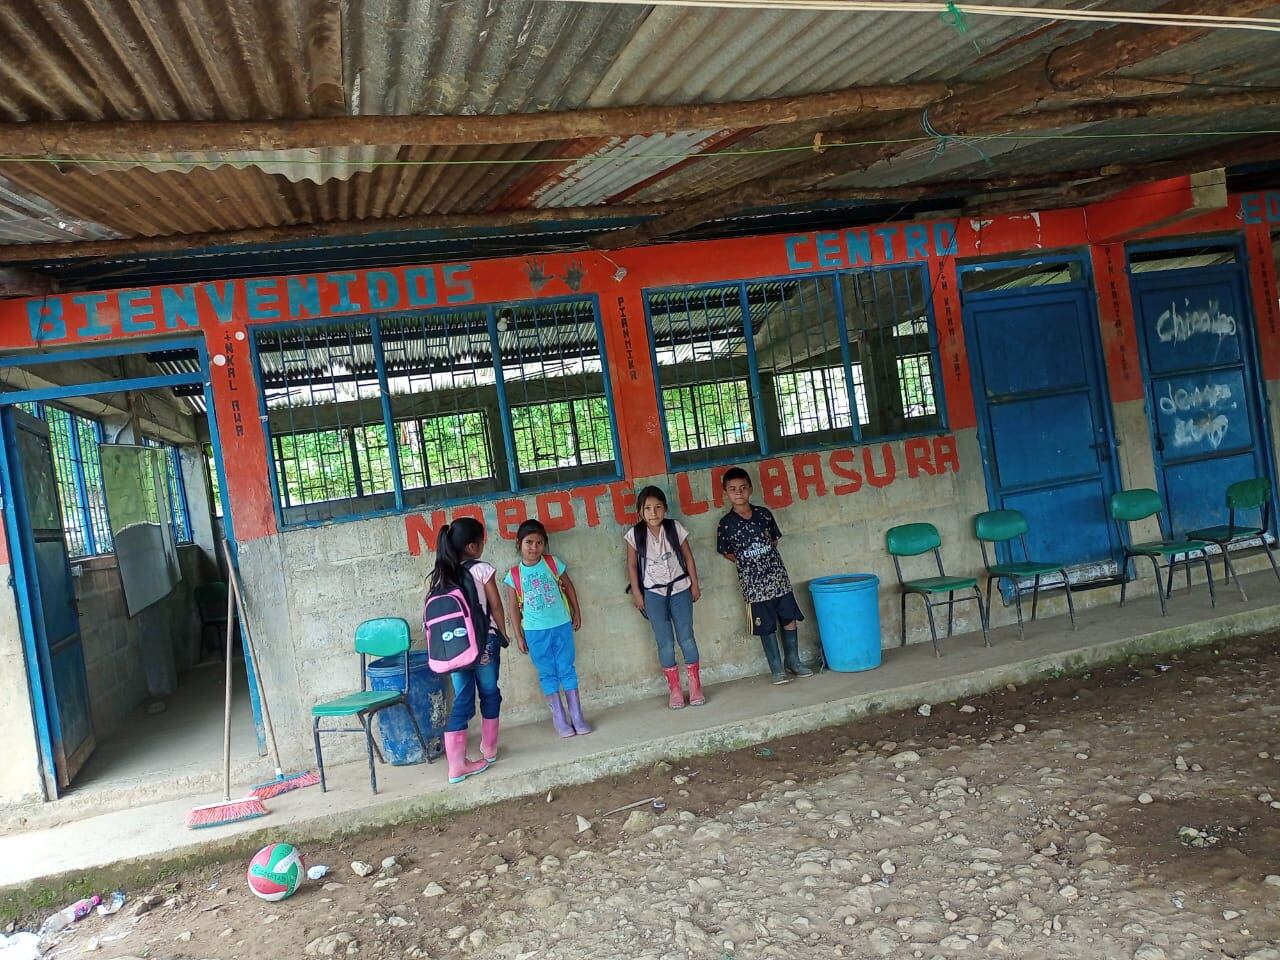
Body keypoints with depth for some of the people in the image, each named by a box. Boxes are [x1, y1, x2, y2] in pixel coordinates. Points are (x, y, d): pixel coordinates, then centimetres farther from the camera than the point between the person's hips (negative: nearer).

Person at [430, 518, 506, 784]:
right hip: (483, 642, -4)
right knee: (489, 693, 16)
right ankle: (489, 749, 29)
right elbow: (496, 606, -4)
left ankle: (456, 765, 1)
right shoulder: (482, 569, -9)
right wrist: (503, 634, 9)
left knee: (462, 701, 6)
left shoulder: (439, 574, 5)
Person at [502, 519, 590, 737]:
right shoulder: (514, 575, -6)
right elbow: (514, 608, -1)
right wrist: (518, 636, -1)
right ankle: (559, 718, 17)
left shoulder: (553, 563, -4)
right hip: (535, 631, 0)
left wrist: (576, 613, 9)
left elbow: (568, 587, 8)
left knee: (567, 669, 8)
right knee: (547, 674, 9)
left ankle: (577, 715, 15)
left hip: (561, 625, 0)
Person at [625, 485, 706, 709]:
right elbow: (632, 565, 1)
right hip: (653, 593, 0)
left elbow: (688, 557, 2)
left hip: (679, 589, 0)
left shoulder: (675, 528, -6)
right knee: (665, 642, 2)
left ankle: (695, 687, 14)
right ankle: (675, 690, 12)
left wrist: (695, 584, 3)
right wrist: (636, 593, 0)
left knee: (686, 637, 2)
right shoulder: (635, 535, -7)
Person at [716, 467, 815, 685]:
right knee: (766, 627, 5)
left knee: (790, 618, 8)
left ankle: (793, 661, 26)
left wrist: (765, 559, 4)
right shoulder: (726, 524, -5)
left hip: (778, 576, 3)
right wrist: (746, 563, -2)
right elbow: (726, 553, 5)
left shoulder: (764, 514, 1)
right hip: (754, 583, -3)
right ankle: (777, 669, 17)